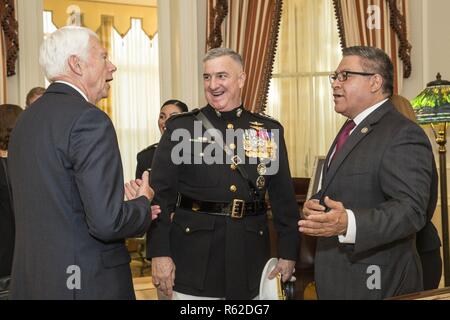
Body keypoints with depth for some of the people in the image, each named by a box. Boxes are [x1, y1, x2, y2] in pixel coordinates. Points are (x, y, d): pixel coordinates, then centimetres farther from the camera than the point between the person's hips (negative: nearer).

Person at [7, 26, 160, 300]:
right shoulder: (89, 119, -17)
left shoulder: (26, 118, 9)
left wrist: (130, 210, 13)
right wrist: (142, 204, -2)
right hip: (87, 284, -8)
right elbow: (107, 222, -23)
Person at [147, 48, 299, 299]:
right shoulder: (181, 128, 1)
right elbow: (161, 193, -4)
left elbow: (284, 196, 9)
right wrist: (159, 252, -11)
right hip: (194, 258, -2)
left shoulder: (269, 130, 8)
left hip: (251, 258, 2)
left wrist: (289, 252, 5)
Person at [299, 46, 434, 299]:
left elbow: (410, 210, -25)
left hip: (375, 282, -8)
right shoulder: (351, 130, 15)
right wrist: (314, 205, 2)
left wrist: (348, 224, -39)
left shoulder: (404, 135, -16)